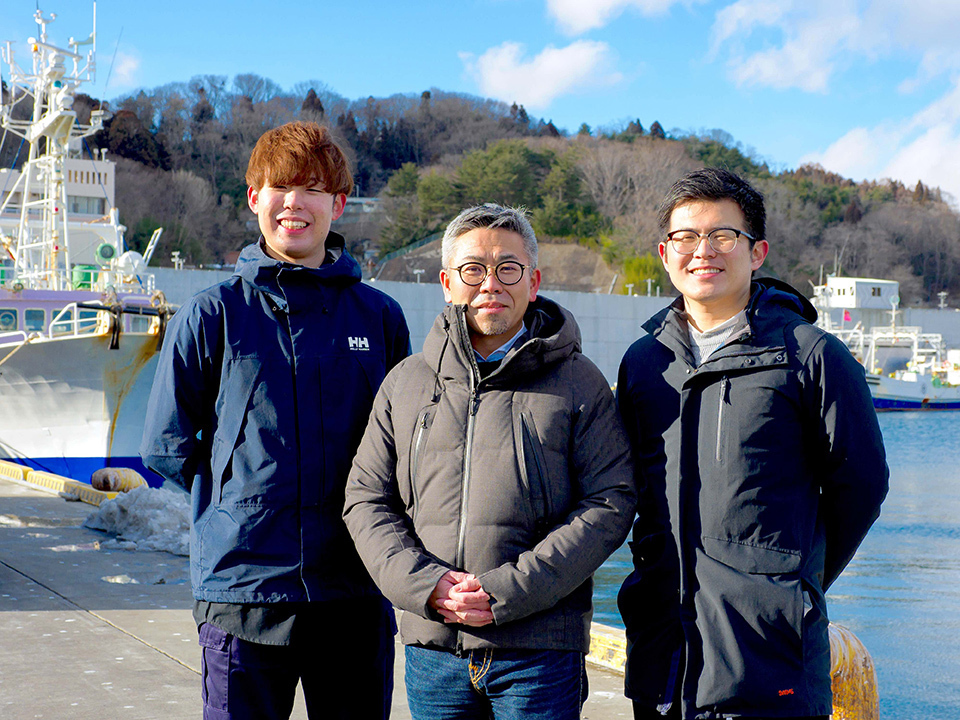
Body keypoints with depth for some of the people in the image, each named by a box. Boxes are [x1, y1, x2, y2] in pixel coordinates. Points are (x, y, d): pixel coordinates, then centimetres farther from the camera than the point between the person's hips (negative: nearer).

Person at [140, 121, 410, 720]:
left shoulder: (380, 317, 6)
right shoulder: (214, 315, 1)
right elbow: (166, 446, 5)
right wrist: (244, 497, 2)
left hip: (355, 595, 2)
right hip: (243, 585, -1)